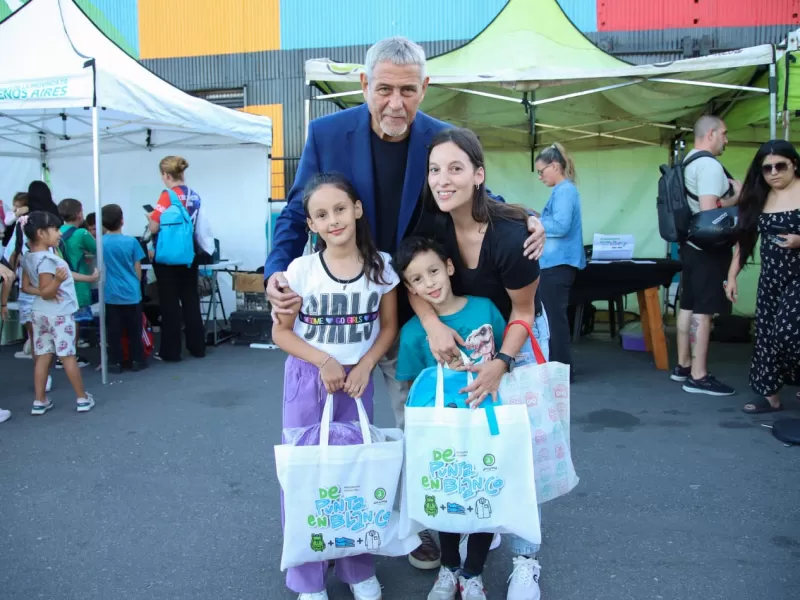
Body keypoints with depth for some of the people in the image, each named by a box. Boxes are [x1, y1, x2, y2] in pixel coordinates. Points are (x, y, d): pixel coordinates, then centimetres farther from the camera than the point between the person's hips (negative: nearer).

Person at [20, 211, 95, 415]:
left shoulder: (28, 257, 5)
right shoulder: (47, 259, -22)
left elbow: (26, 287, 12)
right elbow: (46, 292, -22)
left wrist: (40, 290, -2)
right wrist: (58, 281, -38)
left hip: (39, 312, 8)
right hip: (59, 313, -8)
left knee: (43, 356, 11)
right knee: (68, 356, 1)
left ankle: (40, 401, 14)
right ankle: (83, 398, 11)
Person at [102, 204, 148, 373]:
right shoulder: (131, 241, -6)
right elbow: (137, 269, 1)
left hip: (111, 294, 1)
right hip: (131, 293, -1)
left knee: (114, 330, 7)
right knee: (134, 329, 8)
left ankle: (116, 363, 11)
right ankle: (136, 361, 14)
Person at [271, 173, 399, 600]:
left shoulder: (380, 266, -5)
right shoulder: (301, 269, -11)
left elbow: (389, 325, 4)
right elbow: (281, 331, -4)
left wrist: (365, 364, -11)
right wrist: (324, 361, -16)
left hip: (357, 379, 2)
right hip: (307, 379, -1)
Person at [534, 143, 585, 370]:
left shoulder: (564, 190, -14)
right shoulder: (564, 190, 18)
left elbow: (561, 226, -23)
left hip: (558, 262, -11)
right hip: (556, 261, 11)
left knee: (555, 317, -5)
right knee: (554, 316, 15)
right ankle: (557, 366, 24)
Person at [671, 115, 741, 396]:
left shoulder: (688, 162, 14)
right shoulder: (709, 165, -16)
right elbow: (708, 211, -25)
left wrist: (728, 192, 13)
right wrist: (736, 197, -9)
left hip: (692, 244, 10)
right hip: (708, 248, -10)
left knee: (688, 307, 14)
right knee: (703, 311, -6)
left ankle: (683, 365, 23)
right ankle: (698, 377, -2)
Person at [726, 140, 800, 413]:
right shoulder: (759, 197, 8)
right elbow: (745, 237, 10)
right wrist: (732, 275, 7)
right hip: (770, 277, 6)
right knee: (766, 335, 7)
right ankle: (770, 397, 18)